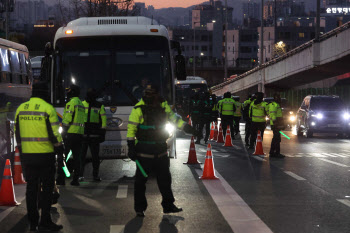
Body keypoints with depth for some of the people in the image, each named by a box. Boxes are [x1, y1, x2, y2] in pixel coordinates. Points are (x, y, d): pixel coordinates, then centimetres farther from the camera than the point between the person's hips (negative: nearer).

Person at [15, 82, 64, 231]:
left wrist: (21, 153, 19)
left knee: (31, 188, 9)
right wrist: (60, 154, -6)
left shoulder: (21, 108, 7)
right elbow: (55, 134, -12)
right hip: (45, 155, -5)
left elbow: (18, 134, 11)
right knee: (47, 188, 2)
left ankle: (33, 223, 12)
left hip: (27, 155, 5)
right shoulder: (48, 108, -9)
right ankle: (45, 222, -1)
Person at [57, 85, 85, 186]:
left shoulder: (71, 103, -8)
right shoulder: (81, 104, 18)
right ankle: (76, 179, 6)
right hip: (79, 134, 8)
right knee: (76, 157, 8)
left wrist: (63, 131, -11)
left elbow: (67, 119, -15)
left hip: (70, 133, -8)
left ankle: (61, 178, -6)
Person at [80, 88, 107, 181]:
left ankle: (95, 175, 12)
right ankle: (80, 174, 3)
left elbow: (103, 120, 8)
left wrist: (102, 132, 1)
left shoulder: (100, 106, 8)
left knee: (95, 156, 3)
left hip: (95, 135, 0)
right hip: (83, 134, 0)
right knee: (81, 155, -2)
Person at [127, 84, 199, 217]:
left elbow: (173, 118, 19)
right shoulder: (139, 109, -12)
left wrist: (187, 128, 15)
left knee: (164, 178, 13)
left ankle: (168, 205, 24)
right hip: (144, 150, -5)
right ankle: (140, 208, 10)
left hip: (160, 149, 5)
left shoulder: (163, 106, 3)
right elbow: (131, 128, -8)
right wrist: (131, 147, -13)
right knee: (140, 180, -1)